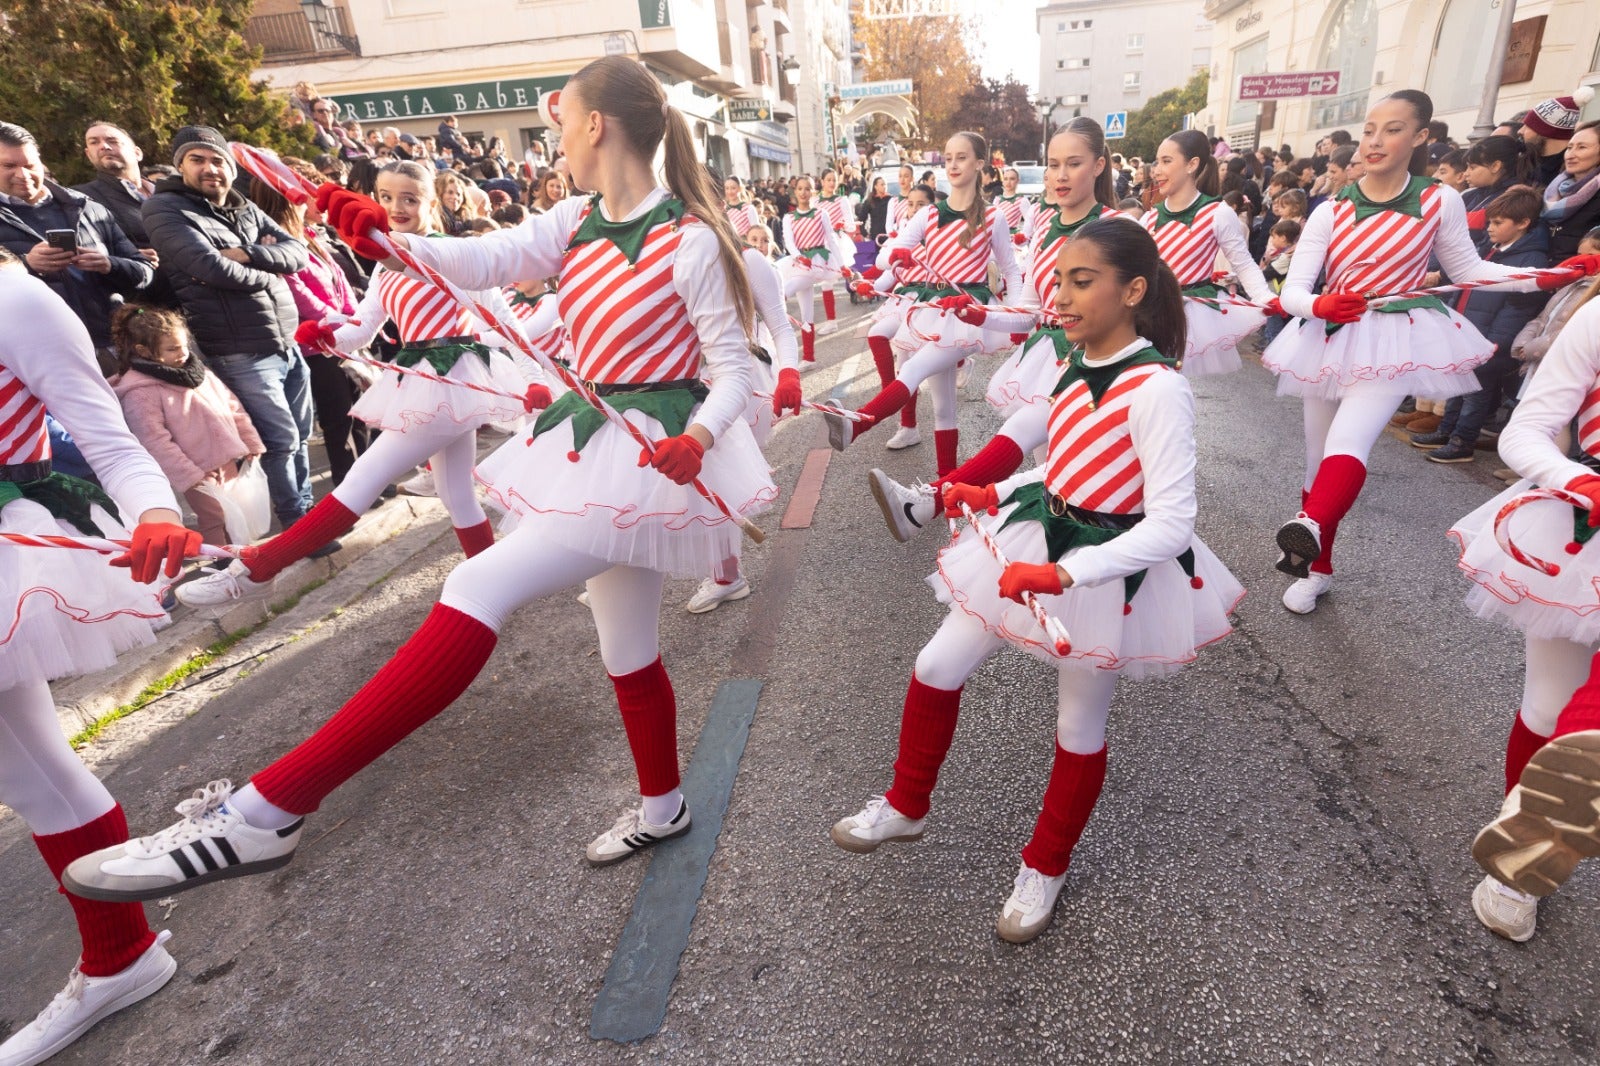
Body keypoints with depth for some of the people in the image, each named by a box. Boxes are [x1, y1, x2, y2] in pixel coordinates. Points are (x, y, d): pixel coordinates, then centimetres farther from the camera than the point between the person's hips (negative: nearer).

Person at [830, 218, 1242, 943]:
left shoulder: (1156, 389, -23)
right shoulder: (1078, 367, 1)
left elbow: (1170, 524, -26)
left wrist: (1064, 573, -34)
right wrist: (993, 494, 5)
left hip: (1112, 567, -7)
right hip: (1036, 533, 7)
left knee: (1079, 726, 12)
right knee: (937, 667, 8)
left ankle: (1045, 868, 38)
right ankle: (906, 807, 33)